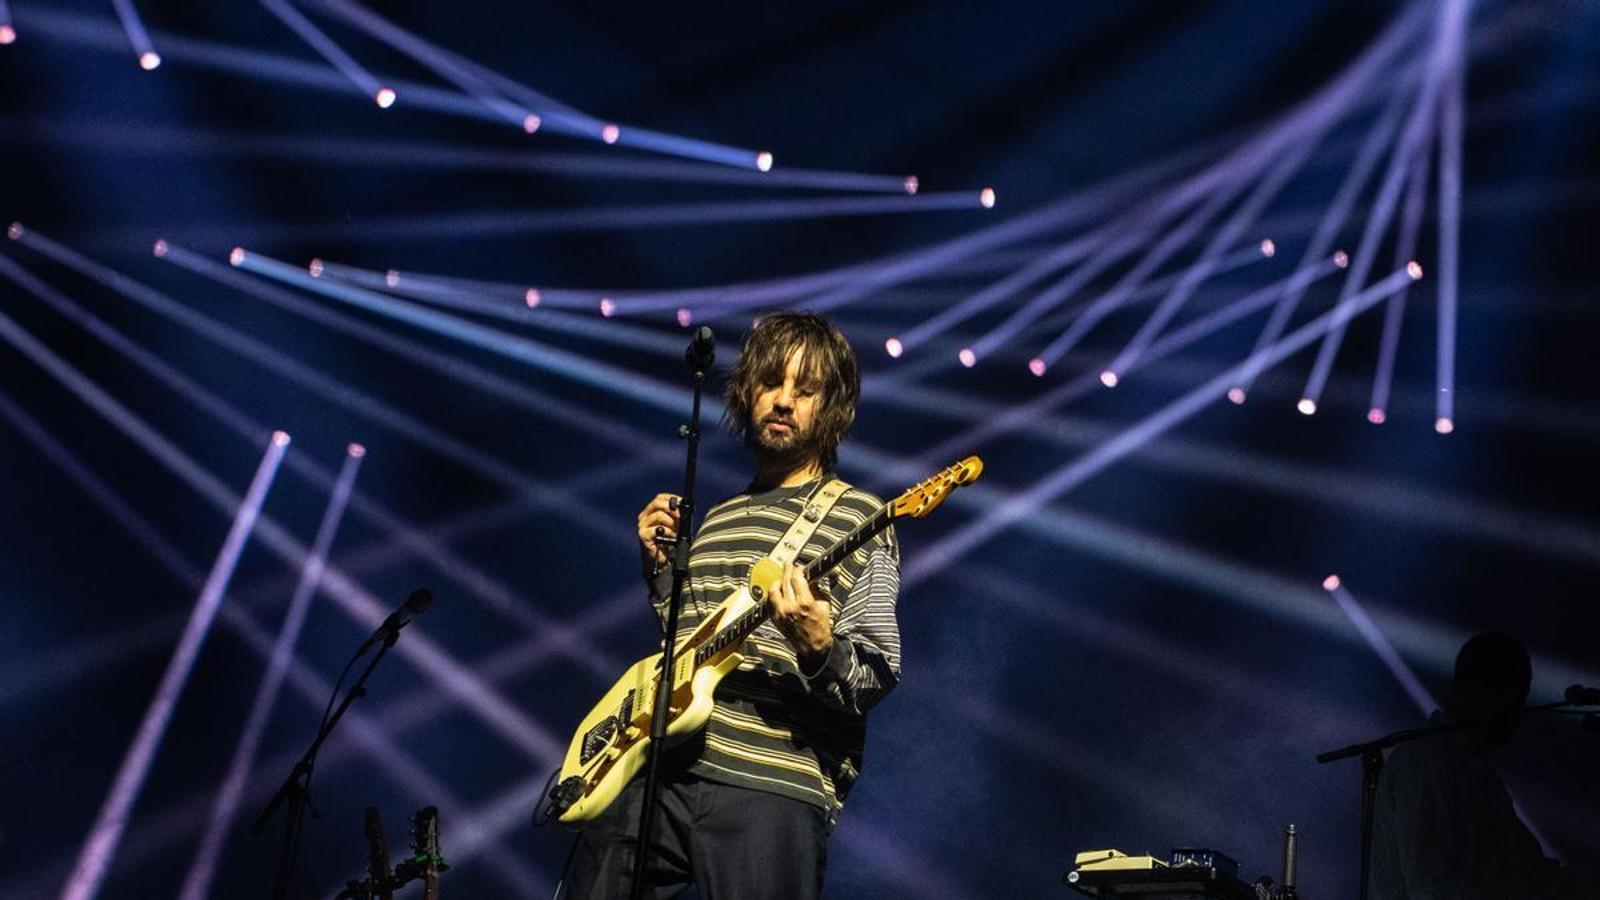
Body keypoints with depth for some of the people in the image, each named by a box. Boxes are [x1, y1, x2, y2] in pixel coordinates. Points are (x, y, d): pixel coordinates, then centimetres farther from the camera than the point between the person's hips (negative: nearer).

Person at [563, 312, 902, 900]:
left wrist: (819, 651, -24)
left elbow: (878, 676, -4)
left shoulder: (856, 519, 2)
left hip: (772, 788, -6)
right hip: (656, 771, 6)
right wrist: (659, 569, 15)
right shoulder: (718, 518, 22)